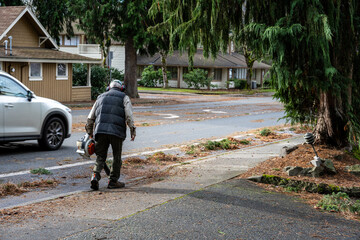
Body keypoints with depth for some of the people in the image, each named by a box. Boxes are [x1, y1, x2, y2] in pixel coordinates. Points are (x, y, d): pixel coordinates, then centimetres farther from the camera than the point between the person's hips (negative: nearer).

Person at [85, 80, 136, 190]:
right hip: (117, 131, -3)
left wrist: (90, 132, 25)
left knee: (100, 157, 8)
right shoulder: (124, 98, 13)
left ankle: (95, 177, -12)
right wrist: (132, 130, -3)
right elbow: (129, 115, -3)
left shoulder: (101, 97, 24)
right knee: (117, 157, 10)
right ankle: (113, 180, 12)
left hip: (101, 131, 3)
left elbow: (90, 117, 20)